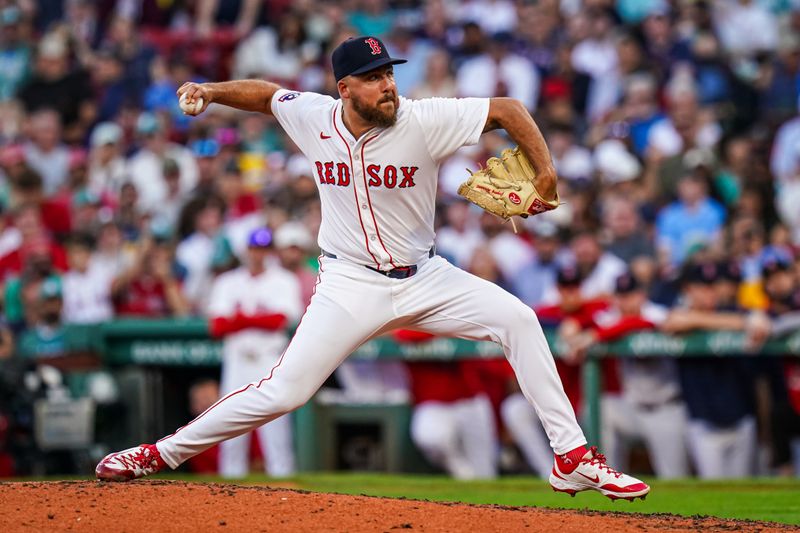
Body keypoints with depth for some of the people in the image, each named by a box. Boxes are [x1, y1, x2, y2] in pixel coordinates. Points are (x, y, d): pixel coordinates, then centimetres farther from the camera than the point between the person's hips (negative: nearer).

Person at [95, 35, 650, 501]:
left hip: (424, 279, 1)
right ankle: (161, 454, 3)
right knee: (285, 391, -12)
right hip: (351, 285, -1)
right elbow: (265, 93, 12)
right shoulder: (313, 118, -9)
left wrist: (545, 170, -24)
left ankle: (573, 458, -10)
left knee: (517, 318, -17)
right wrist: (211, 92, -4)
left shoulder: (423, 120, -17)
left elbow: (508, 109, -14)